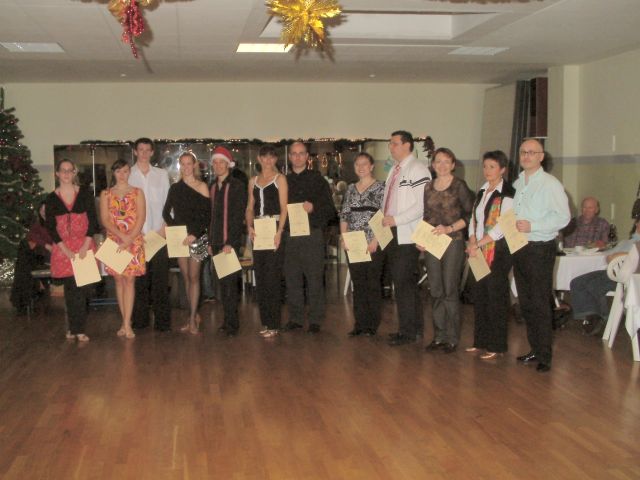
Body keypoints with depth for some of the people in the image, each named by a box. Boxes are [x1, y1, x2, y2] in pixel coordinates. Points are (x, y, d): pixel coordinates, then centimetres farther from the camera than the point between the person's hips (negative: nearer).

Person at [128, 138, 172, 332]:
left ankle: (162, 321, 1)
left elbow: (167, 202, 10)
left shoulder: (161, 174, 13)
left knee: (160, 277, -3)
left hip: (158, 234, 1)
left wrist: (164, 226, -2)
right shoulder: (127, 175, 7)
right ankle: (139, 320, 9)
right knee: (139, 279, 1)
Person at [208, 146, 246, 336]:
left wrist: (230, 242, -16)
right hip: (217, 243, 6)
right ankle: (228, 321, 13)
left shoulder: (237, 186, -5)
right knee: (222, 283, 7)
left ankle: (232, 323, -3)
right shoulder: (213, 187, 15)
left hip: (230, 242, -6)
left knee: (229, 282, -8)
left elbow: (239, 216, -11)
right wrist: (210, 242, 12)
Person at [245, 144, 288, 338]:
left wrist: (279, 232, -17)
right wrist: (249, 227, -3)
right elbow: (250, 208, 16)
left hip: (274, 229, -5)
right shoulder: (253, 181, 16)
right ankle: (265, 321, 14)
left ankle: (273, 324, -4)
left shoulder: (280, 179, 1)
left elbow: (284, 208, -6)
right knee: (260, 276, 5)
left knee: (272, 277, -8)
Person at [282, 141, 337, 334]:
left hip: (312, 234, -3)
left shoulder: (317, 179, 5)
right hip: (290, 235, 3)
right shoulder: (284, 181, 14)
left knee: (314, 278, -2)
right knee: (292, 278, 6)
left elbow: (330, 210, 1)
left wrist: (314, 208, -16)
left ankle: (315, 320, 6)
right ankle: (295, 318, 16)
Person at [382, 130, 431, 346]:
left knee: (404, 282, -9)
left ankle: (408, 331, -1)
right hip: (392, 234, 9)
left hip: (408, 235, -9)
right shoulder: (394, 170, 19)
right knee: (402, 282, 11)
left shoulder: (417, 169, -9)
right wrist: (384, 221, 10)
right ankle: (414, 328, 18)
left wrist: (395, 220, -19)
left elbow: (422, 205, -18)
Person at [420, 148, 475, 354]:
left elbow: (470, 214, -6)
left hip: (453, 242, -5)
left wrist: (449, 228, -16)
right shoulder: (429, 188, 12)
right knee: (435, 291, 7)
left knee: (450, 290, -2)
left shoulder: (459, 186, -3)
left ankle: (452, 338, 7)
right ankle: (438, 336, 16)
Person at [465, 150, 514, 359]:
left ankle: (497, 346, 7)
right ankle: (481, 340, 22)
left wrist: (479, 244, -16)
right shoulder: (482, 192, 14)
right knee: (479, 295, 11)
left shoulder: (507, 193, -10)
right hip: (479, 252, 8)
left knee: (496, 297, -2)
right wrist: (472, 241, -5)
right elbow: (473, 219, 12)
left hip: (498, 252, -7)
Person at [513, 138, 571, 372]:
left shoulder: (550, 184, -9)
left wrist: (532, 226, -21)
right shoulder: (517, 184, 14)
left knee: (540, 304, -5)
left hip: (540, 249, -7)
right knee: (525, 303, 13)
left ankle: (544, 356, 3)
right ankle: (535, 349, 24)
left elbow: (563, 217, -16)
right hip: (519, 248, 7)